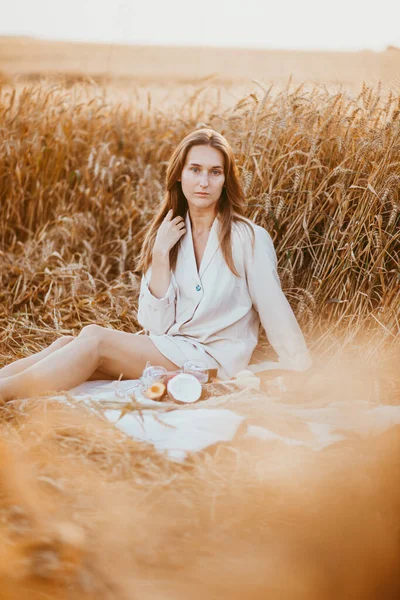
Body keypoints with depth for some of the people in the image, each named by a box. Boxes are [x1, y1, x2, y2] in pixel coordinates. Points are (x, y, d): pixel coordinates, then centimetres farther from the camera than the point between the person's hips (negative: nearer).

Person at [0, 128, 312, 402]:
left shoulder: (249, 238, -5)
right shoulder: (168, 234, 9)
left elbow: (277, 314, -6)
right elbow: (155, 326, 0)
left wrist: (303, 373, -16)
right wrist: (161, 255, -9)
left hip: (215, 360, -5)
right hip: (165, 348, 5)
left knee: (95, 338, -26)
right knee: (68, 343, -18)